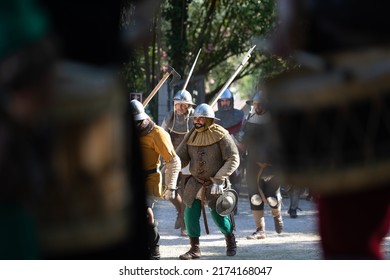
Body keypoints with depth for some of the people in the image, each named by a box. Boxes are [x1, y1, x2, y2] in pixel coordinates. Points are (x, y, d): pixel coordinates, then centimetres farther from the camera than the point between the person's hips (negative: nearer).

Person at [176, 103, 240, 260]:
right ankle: (194, 249, 7)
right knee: (190, 215, -5)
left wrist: (219, 179, -20)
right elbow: (180, 158, 5)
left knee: (219, 216, -1)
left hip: (215, 184, -4)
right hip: (195, 182, 4)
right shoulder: (191, 137, 4)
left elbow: (233, 159, -13)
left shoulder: (220, 135, -11)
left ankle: (230, 240, 27)